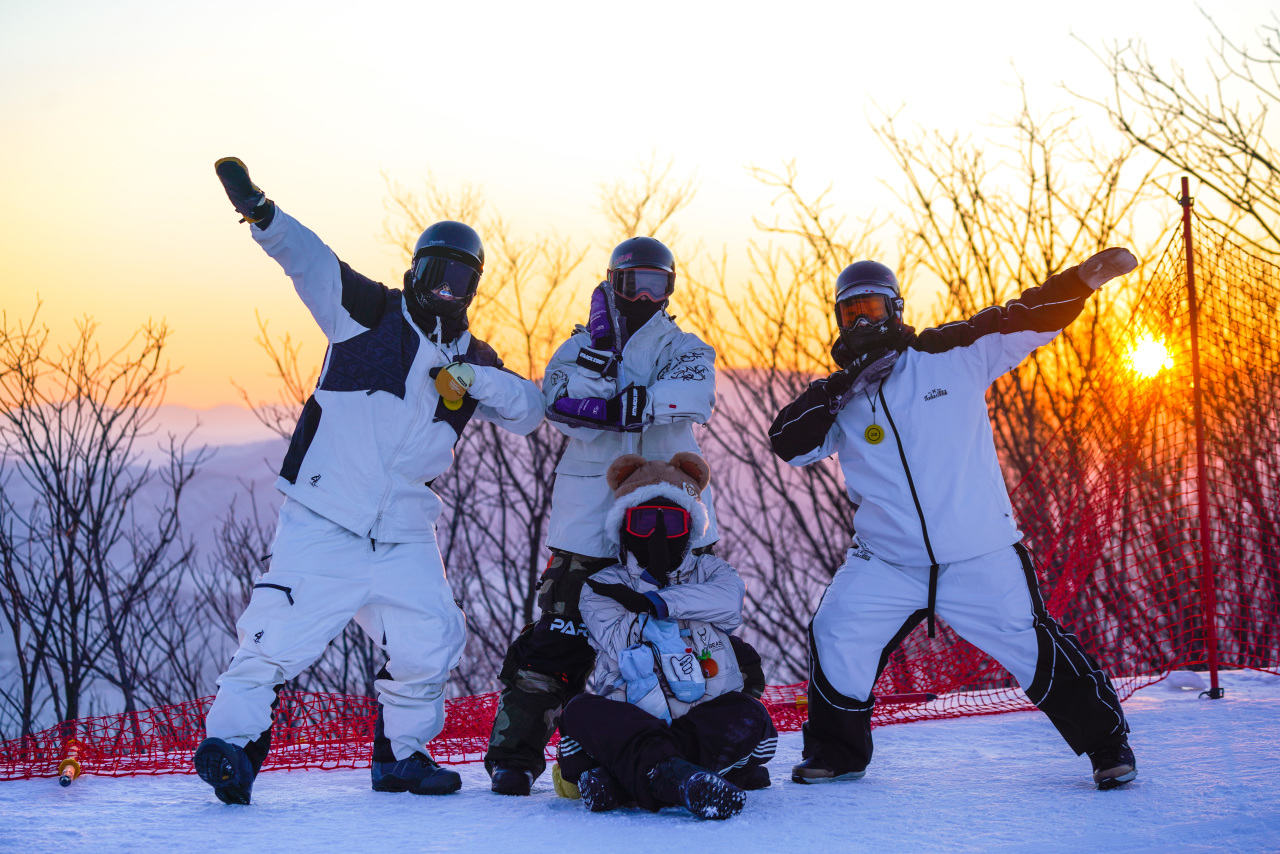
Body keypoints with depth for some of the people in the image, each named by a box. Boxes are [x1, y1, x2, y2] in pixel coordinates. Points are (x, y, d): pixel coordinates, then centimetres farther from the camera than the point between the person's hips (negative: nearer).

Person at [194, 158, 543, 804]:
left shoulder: (473, 362, 15)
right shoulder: (369, 313, 2)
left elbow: (528, 411, 6)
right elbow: (309, 259, -9)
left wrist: (474, 379, -12)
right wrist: (263, 215, -27)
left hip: (403, 537, 5)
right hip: (321, 525, -4)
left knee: (429, 647, 2)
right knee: (280, 639, -14)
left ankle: (399, 755, 22)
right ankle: (231, 738, 0)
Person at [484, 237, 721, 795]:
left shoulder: (685, 348, 12)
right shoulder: (581, 347, 11)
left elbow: (694, 392, -12)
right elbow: (560, 403, -9)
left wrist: (626, 406, -24)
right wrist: (601, 348, -17)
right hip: (591, 513, -2)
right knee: (562, 631, -8)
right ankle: (514, 753, 3)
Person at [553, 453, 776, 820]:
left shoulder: (707, 570, 17)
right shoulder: (603, 587, 13)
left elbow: (729, 600, -10)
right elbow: (618, 644, -6)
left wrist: (653, 602, -15)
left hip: (705, 717, 1)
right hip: (632, 719, -1)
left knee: (750, 719, -31)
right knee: (581, 713, -30)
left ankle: (618, 779, -42)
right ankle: (675, 776, -55)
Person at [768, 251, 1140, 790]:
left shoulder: (952, 356, 0)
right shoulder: (840, 398, 8)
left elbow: (1027, 320, 0)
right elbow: (789, 444, -5)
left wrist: (1086, 278, -12)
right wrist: (841, 382, -14)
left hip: (980, 557, -3)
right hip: (885, 560, 3)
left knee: (1036, 650, -4)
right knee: (836, 642, -7)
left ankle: (1108, 745, 14)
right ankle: (837, 753, 15)